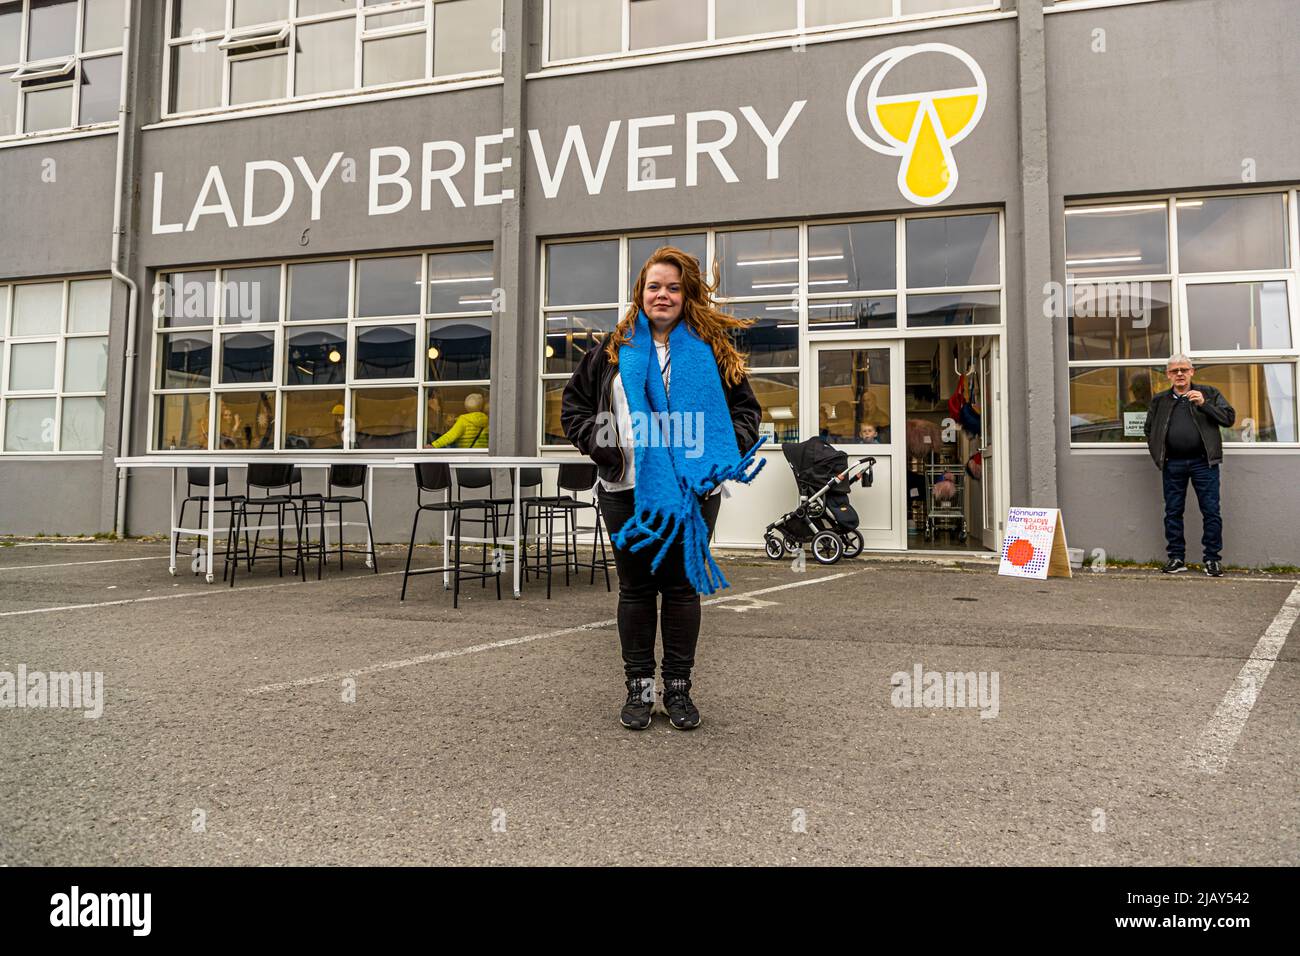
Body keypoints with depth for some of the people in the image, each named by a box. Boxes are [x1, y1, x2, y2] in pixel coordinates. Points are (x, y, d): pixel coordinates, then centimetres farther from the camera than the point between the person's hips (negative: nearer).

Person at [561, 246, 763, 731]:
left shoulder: (713, 350, 6)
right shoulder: (615, 349, 7)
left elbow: (746, 408, 10)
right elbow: (573, 403, 11)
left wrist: (729, 449, -8)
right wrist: (599, 442, -5)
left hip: (692, 490, 0)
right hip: (628, 491, 1)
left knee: (683, 586, 7)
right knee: (636, 588, 8)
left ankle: (678, 687, 19)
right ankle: (639, 687, 19)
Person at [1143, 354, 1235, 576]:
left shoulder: (1209, 393, 8)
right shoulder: (1160, 400, 13)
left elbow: (1229, 418, -1)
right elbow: (1149, 429, 23)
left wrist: (1204, 404, -13)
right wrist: (1158, 455, 11)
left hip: (1203, 461, -2)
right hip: (1173, 464, 2)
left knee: (1211, 511, -2)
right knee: (1173, 512, 5)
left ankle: (1212, 558, 7)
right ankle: (1177, 558, 14)